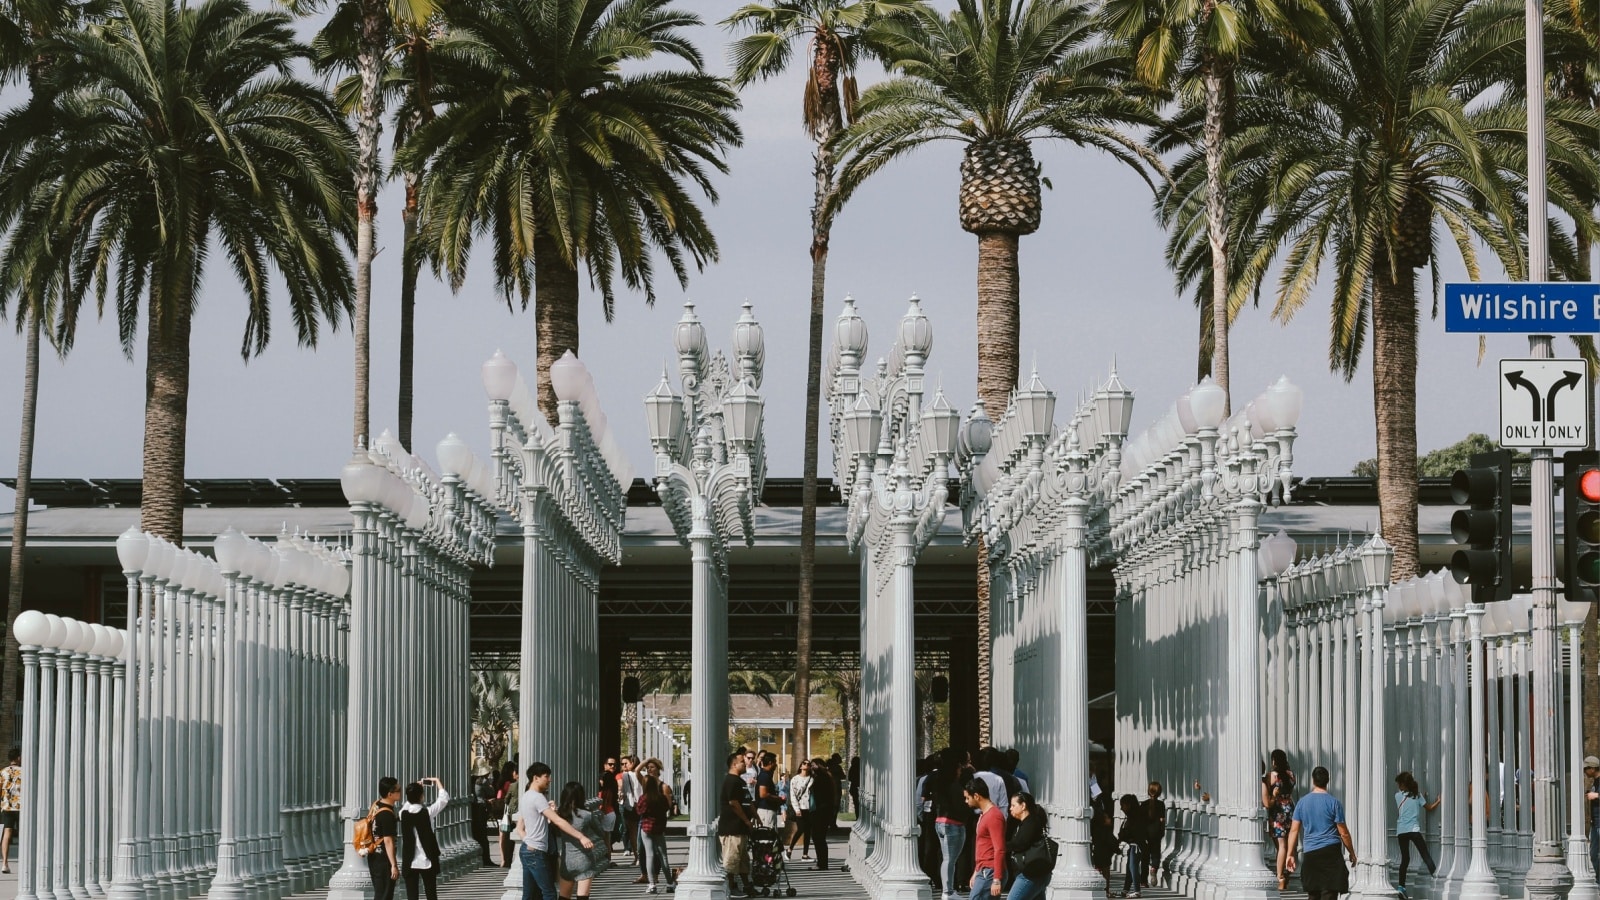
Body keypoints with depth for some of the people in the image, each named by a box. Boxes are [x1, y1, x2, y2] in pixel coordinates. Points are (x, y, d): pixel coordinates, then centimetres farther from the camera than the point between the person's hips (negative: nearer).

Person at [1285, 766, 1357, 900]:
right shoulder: (1334, 802, -4)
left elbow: (1294, 830, 5)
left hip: (1310, 854, 4)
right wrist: (1352, 853, 9)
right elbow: (1343, 833, -3)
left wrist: (1290, 854, 11)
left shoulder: (1302, 802, 6)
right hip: (1331, 853, -4)